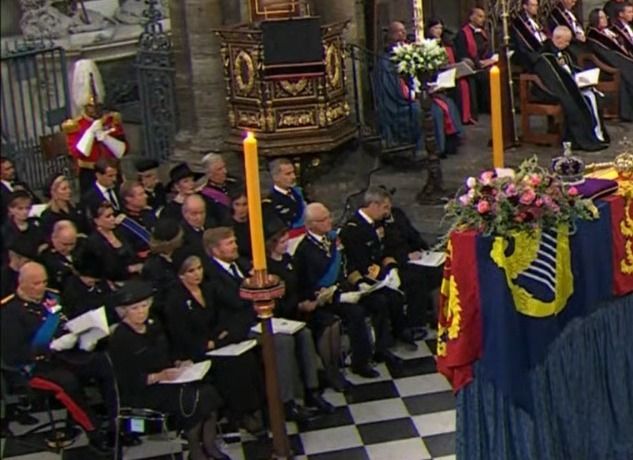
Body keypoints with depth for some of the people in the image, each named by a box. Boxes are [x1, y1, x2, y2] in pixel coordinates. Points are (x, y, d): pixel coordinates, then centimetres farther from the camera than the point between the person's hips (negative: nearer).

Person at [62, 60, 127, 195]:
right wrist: (93, 129, -22)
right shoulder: (73, 126, -6)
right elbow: (78, 153, -20)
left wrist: (104, 136, -19)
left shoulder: (113, 120, 2)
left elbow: (123, 150, -4)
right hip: (89, 177, -3)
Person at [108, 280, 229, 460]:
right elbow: (129, 381, -17)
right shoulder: (120, 340, -14)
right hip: (140, 392, -7)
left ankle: (209, 445, -6)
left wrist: (179, 364, 0)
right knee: (193, 400, -26)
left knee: (210, 391, -16)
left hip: (166, 380, 7)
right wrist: (159, 376, -28)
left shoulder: (152, 329, 10)